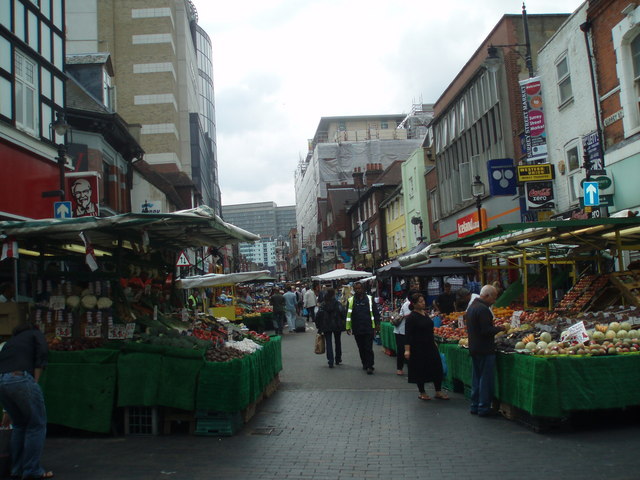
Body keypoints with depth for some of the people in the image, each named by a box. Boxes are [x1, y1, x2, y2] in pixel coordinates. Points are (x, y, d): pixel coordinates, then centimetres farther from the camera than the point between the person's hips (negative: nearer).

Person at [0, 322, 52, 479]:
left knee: (19, 425, 23)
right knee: (37, 425, 7)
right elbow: (43, 352, -2)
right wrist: (35, 380, 0)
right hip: (21, 378, -6)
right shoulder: (35, 334, 21)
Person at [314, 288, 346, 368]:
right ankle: (338, 359, 26)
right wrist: (344, 325, -5)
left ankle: (330, 361, -7)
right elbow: (343, 314, -14)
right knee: (337, 342, 17)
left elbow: (318, 316, -4)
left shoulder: (322, 305, -2)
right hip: (337, 326, 0)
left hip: (326, 327, 0)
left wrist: (319, 327, 3)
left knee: (328, 343, 2)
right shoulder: (337, 304, -8)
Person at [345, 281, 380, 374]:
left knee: (368, 348, -5)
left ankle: (370, 366, -1)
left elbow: (375, 313, 4)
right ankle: (365, 364, 26)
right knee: (361, 348, 12)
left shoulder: (369, 299, 2)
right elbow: (348, 315, 5)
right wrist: (348, 327, 1)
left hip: (369, 329, -2)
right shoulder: (351, 300, 5)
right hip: (357, 330, 2)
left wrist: (377, 325, -1)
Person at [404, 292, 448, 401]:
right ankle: (421, 392, 19)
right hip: (418, 348, -7)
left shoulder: (425, 314, 8)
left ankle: (438, 392, 17)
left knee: (437, 367, 7)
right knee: (420, 369, 3)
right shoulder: (411, 317, -14)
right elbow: (408, 334, -17)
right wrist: (407, 350, -22)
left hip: (430, 345, 7)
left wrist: (434, 342, 24)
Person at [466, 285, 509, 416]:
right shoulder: (483, 309, -19)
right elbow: (486, 330, -24)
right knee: (486, 379, -1)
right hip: (485, 350, -10)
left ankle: (475, 406, 22)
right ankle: (484, 408, 3)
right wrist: (501, 328, -10)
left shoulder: (471, 307, 13)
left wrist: (496, 328, 18)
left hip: (474, 349, 10)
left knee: (476, 378, 15)